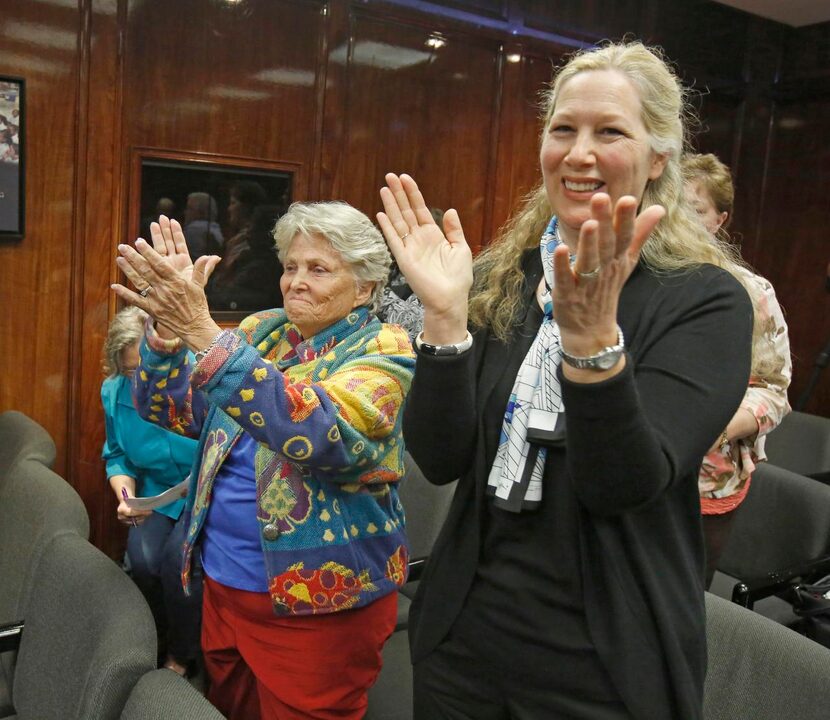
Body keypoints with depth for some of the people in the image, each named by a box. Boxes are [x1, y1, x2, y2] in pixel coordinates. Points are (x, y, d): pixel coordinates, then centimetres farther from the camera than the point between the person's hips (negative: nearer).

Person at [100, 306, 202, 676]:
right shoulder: (114, 392, -6)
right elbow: (117, 456, 7)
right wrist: (125, 495, -13)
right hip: (156, 492, 4)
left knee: (178, 555, -26)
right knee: (143, 558, -22)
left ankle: (181, 657, 2)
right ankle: (155, 644, 9)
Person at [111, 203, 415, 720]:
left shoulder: (382, 351, -13)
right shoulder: (261, 330, 4)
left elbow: (316, 431, -32)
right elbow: (171, 409, 0)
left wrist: (202, 330, -36)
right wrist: (168, 326, -19)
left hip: (318, 603, -5)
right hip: (224, 584, 6)